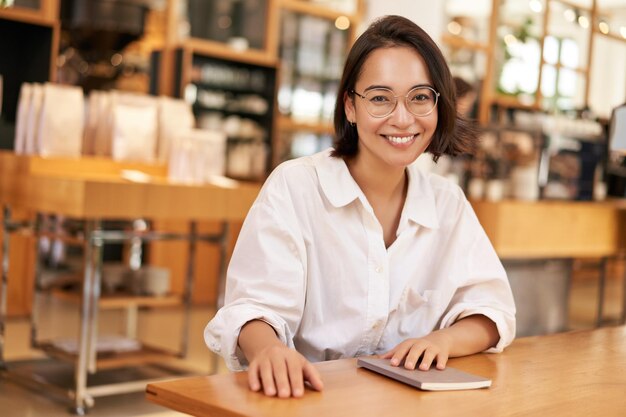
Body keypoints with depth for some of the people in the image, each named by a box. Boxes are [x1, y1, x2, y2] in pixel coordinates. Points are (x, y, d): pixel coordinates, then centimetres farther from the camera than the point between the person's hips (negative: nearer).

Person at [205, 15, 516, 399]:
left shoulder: (448, 202, 6)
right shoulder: (293, 187, -7)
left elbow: (491, 309, 5)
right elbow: (256, 306, -14)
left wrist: (444, 340, -17)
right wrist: (269, 349, -37)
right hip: (308, 397, -3)